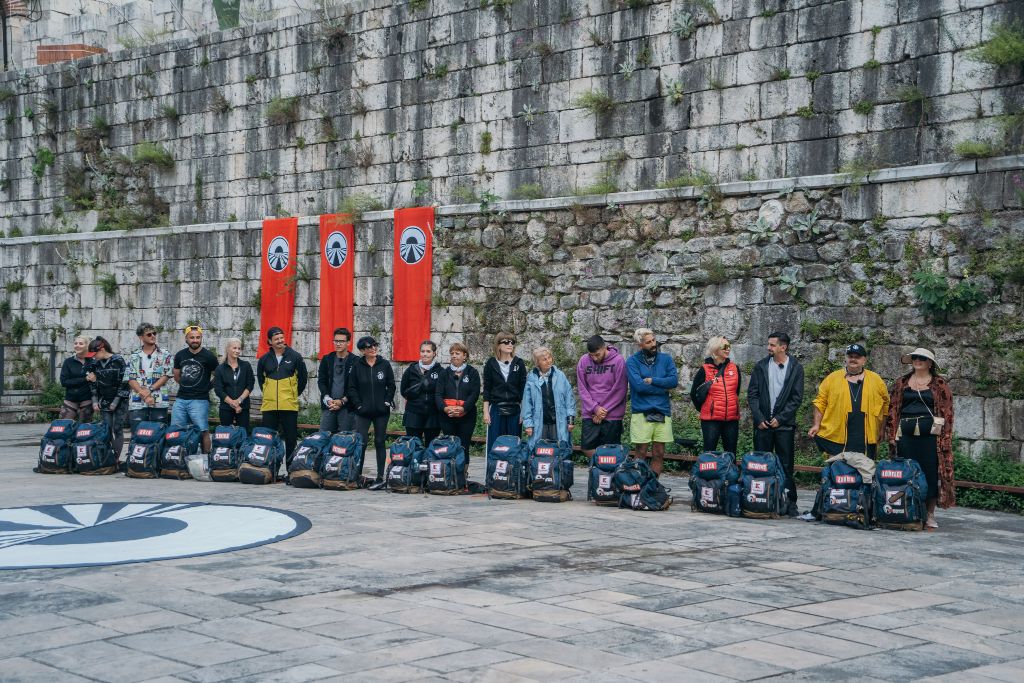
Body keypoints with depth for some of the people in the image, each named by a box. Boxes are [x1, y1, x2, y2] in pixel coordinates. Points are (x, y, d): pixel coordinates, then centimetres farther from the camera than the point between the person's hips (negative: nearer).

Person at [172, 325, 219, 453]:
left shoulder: (208, 356, -4)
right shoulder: (180, 355, 10)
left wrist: (207, 387, 4)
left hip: (200, 400, -5)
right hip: (180, 399, 5)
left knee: (203, 431, -7)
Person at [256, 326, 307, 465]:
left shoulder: (295, 357, 1)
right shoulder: (264, 359, 7)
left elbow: (303, 377, 9)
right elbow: (260, 377, 23)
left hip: (289, 405, -2)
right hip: (269, 405, 2)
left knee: (291, 438, 2)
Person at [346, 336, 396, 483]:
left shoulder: (384, 364, 1)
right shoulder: (357, 366, 0)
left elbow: (391, 386, 6)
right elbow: (351, 388, 2)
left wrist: (387, 401, -2)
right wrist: (358, 404, -5)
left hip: (381, 411, 1)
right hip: (363, 411, -1)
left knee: (380, 442, 5)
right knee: (361, 442, -6)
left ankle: (380, 475, 10)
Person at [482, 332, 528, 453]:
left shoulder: (519, 363, 5)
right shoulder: (491, 363, 3)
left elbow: (523, 388, 5)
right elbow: (486, 389, 5)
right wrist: (486, 411, 0)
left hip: (514, 410, 1)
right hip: (496, 410, -1)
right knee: (494, 444, -1)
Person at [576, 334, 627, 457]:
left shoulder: (618, 361, -8)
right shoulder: (583, 361, 1)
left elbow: (619, 390, -9)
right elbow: (582, 389, 1)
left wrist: (603, 411, -9)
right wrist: (595, 408, -10)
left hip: (612, 416, -3)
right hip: (590, 415, 3)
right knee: (587, 447, 0)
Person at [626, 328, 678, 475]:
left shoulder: (665, 359, 10)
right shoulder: (632, 362, 0)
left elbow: (674, 380, -3)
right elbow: (639, 386, -13)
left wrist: (652, 380, -11)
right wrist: (663, 387, -6)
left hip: (662, 412, 3)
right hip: (642, 412, -3)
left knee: (659, 454, 5)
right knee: (641, 453, -1)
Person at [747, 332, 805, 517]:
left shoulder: (796, 368, 1)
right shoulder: (761, 366, 7)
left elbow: (797, 398, -3)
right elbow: (752, 394, 5)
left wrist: (780, 418, -9)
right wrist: (759, 418, -6)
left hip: (784, 424, -2)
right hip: (763, 423, 2)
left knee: (786, 466, 0)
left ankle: (790, 502, 4)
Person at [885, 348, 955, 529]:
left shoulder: (939, 384, 6)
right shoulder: (902, 383, 13)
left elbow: (947, 411, 2)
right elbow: (893, 409, 10)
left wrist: (945, 438, -7)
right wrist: (892, 435, 2)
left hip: (930, 435, -2)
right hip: (906, 435, 2)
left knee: (930, 473, -1)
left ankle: (929, 515, 8)